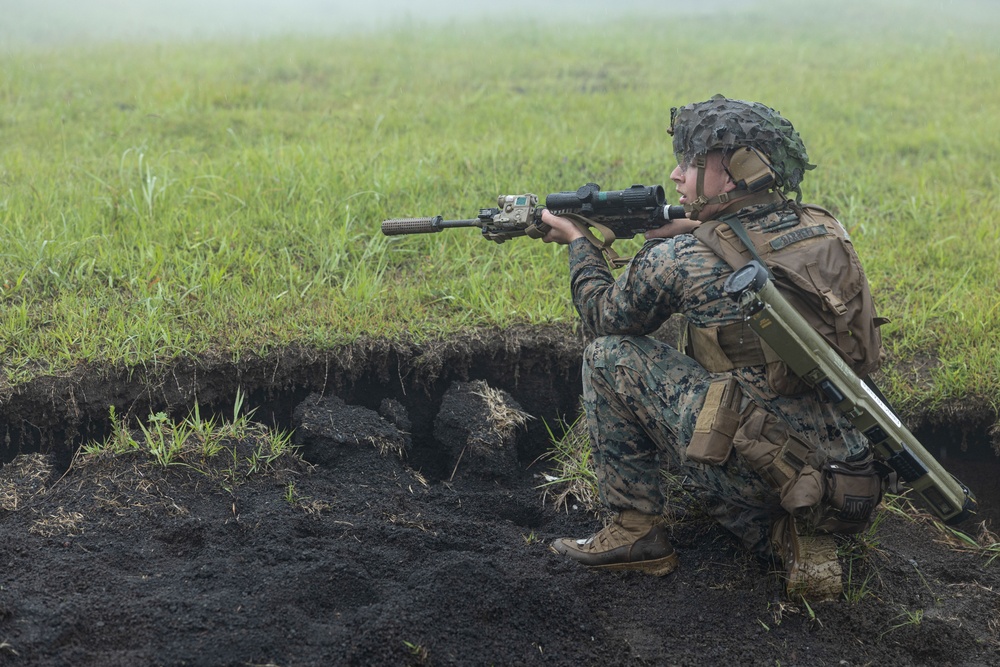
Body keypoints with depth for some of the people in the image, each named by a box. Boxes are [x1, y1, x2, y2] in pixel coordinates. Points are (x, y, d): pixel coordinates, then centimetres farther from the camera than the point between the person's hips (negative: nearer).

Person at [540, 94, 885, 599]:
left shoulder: (680, 259, -9)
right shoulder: (824, 229, 8)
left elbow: (606, 318, 11)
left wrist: (578, 244, 26)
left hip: (763, 471, -7)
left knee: (610, 357, 5)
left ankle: (636, 531, 13)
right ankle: (787, 538, 14)